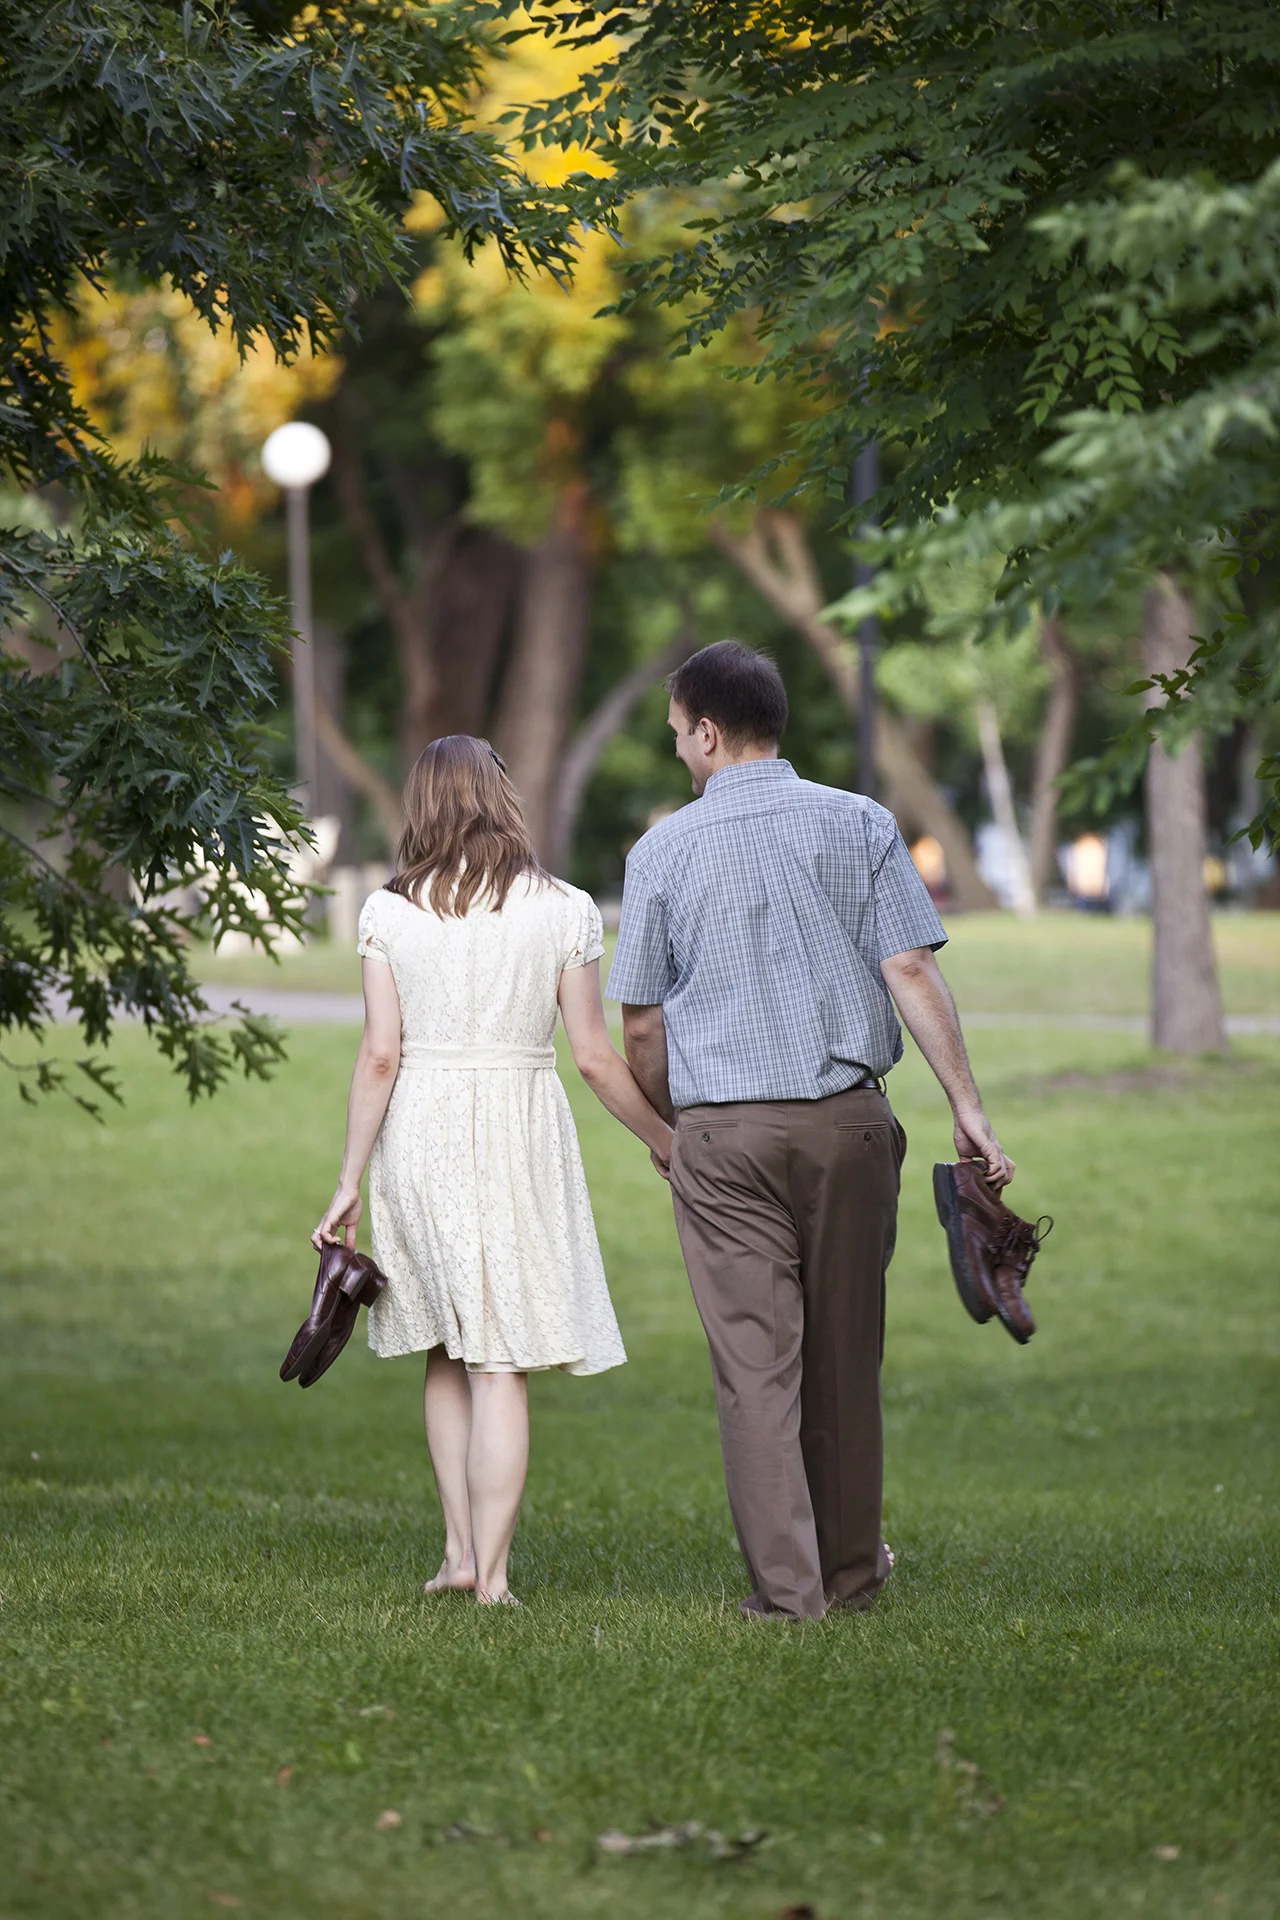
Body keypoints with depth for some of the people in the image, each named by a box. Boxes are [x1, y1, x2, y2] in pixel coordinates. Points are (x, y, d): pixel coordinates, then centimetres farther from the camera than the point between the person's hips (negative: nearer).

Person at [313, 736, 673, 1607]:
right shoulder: (564, 911, -3)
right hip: (517, 1135, -2)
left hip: (418, 1132, 2)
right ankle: (490, 1575, -2)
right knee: (502, 1366, 0)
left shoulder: (389, 912, -1)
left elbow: (380, 1056, -4)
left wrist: (351, 1179, 2)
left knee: (447, 1354, 18)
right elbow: (596, 1057, -2)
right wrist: (664, 1138, 12)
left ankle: (460, 1551, 17)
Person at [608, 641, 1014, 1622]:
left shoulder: (664, 850, 2)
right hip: (847, 1115, 1)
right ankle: (852, 1567, 24)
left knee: (756, 1361, 1)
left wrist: (667, 1126, 21)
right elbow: (911, 972, -5)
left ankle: (787, 1584, -3)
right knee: (844, 1354, 12)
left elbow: (641, 1027, 5)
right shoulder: (859, 825, 2)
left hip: (722, 1129, -1)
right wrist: (967, 1105, -4)